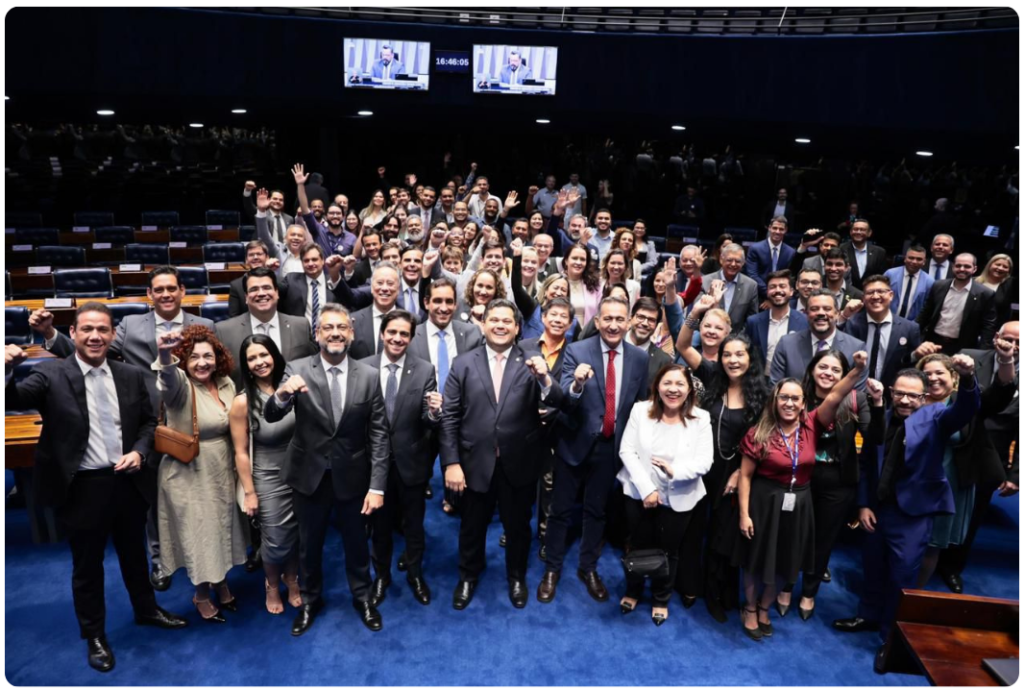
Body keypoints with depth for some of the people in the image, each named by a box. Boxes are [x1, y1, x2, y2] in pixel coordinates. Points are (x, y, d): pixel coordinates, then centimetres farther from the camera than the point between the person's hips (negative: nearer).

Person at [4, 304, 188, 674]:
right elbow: (13, 400, -26)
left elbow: (149, 420, 8)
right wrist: (7, 370, -45)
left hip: (128, 482, 3)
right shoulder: (51, 375, -12)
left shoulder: (131, 375, 0)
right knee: (87, 566, 14)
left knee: (134, 553, 23)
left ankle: (146, 609, 47)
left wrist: (139, 451, -9)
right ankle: (94, 635, 35)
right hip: (82, 487, -3)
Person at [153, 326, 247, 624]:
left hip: (222, 472, 5)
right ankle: (202, 595, 32)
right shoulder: (180, 385, -19)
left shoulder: (226, 384, -3)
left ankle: (222, 584, 43)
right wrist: (165, 354, -66)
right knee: (198, 533, 9)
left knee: (222, 529, 20)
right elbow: (168, 377, -44)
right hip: (188, 475, -5)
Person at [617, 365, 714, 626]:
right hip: (639, 492, 1)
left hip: (678, 498, 0)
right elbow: (627, 451, -10)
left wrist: (675, 470, -28)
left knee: (668, 550, 16)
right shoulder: (640, 410, -9)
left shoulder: (700, 418, -9)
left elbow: (704, 462, -12)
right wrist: (646, 488, -18)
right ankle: (632, 591, 44)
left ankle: (662, 599, 40)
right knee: (638, 545, 18)